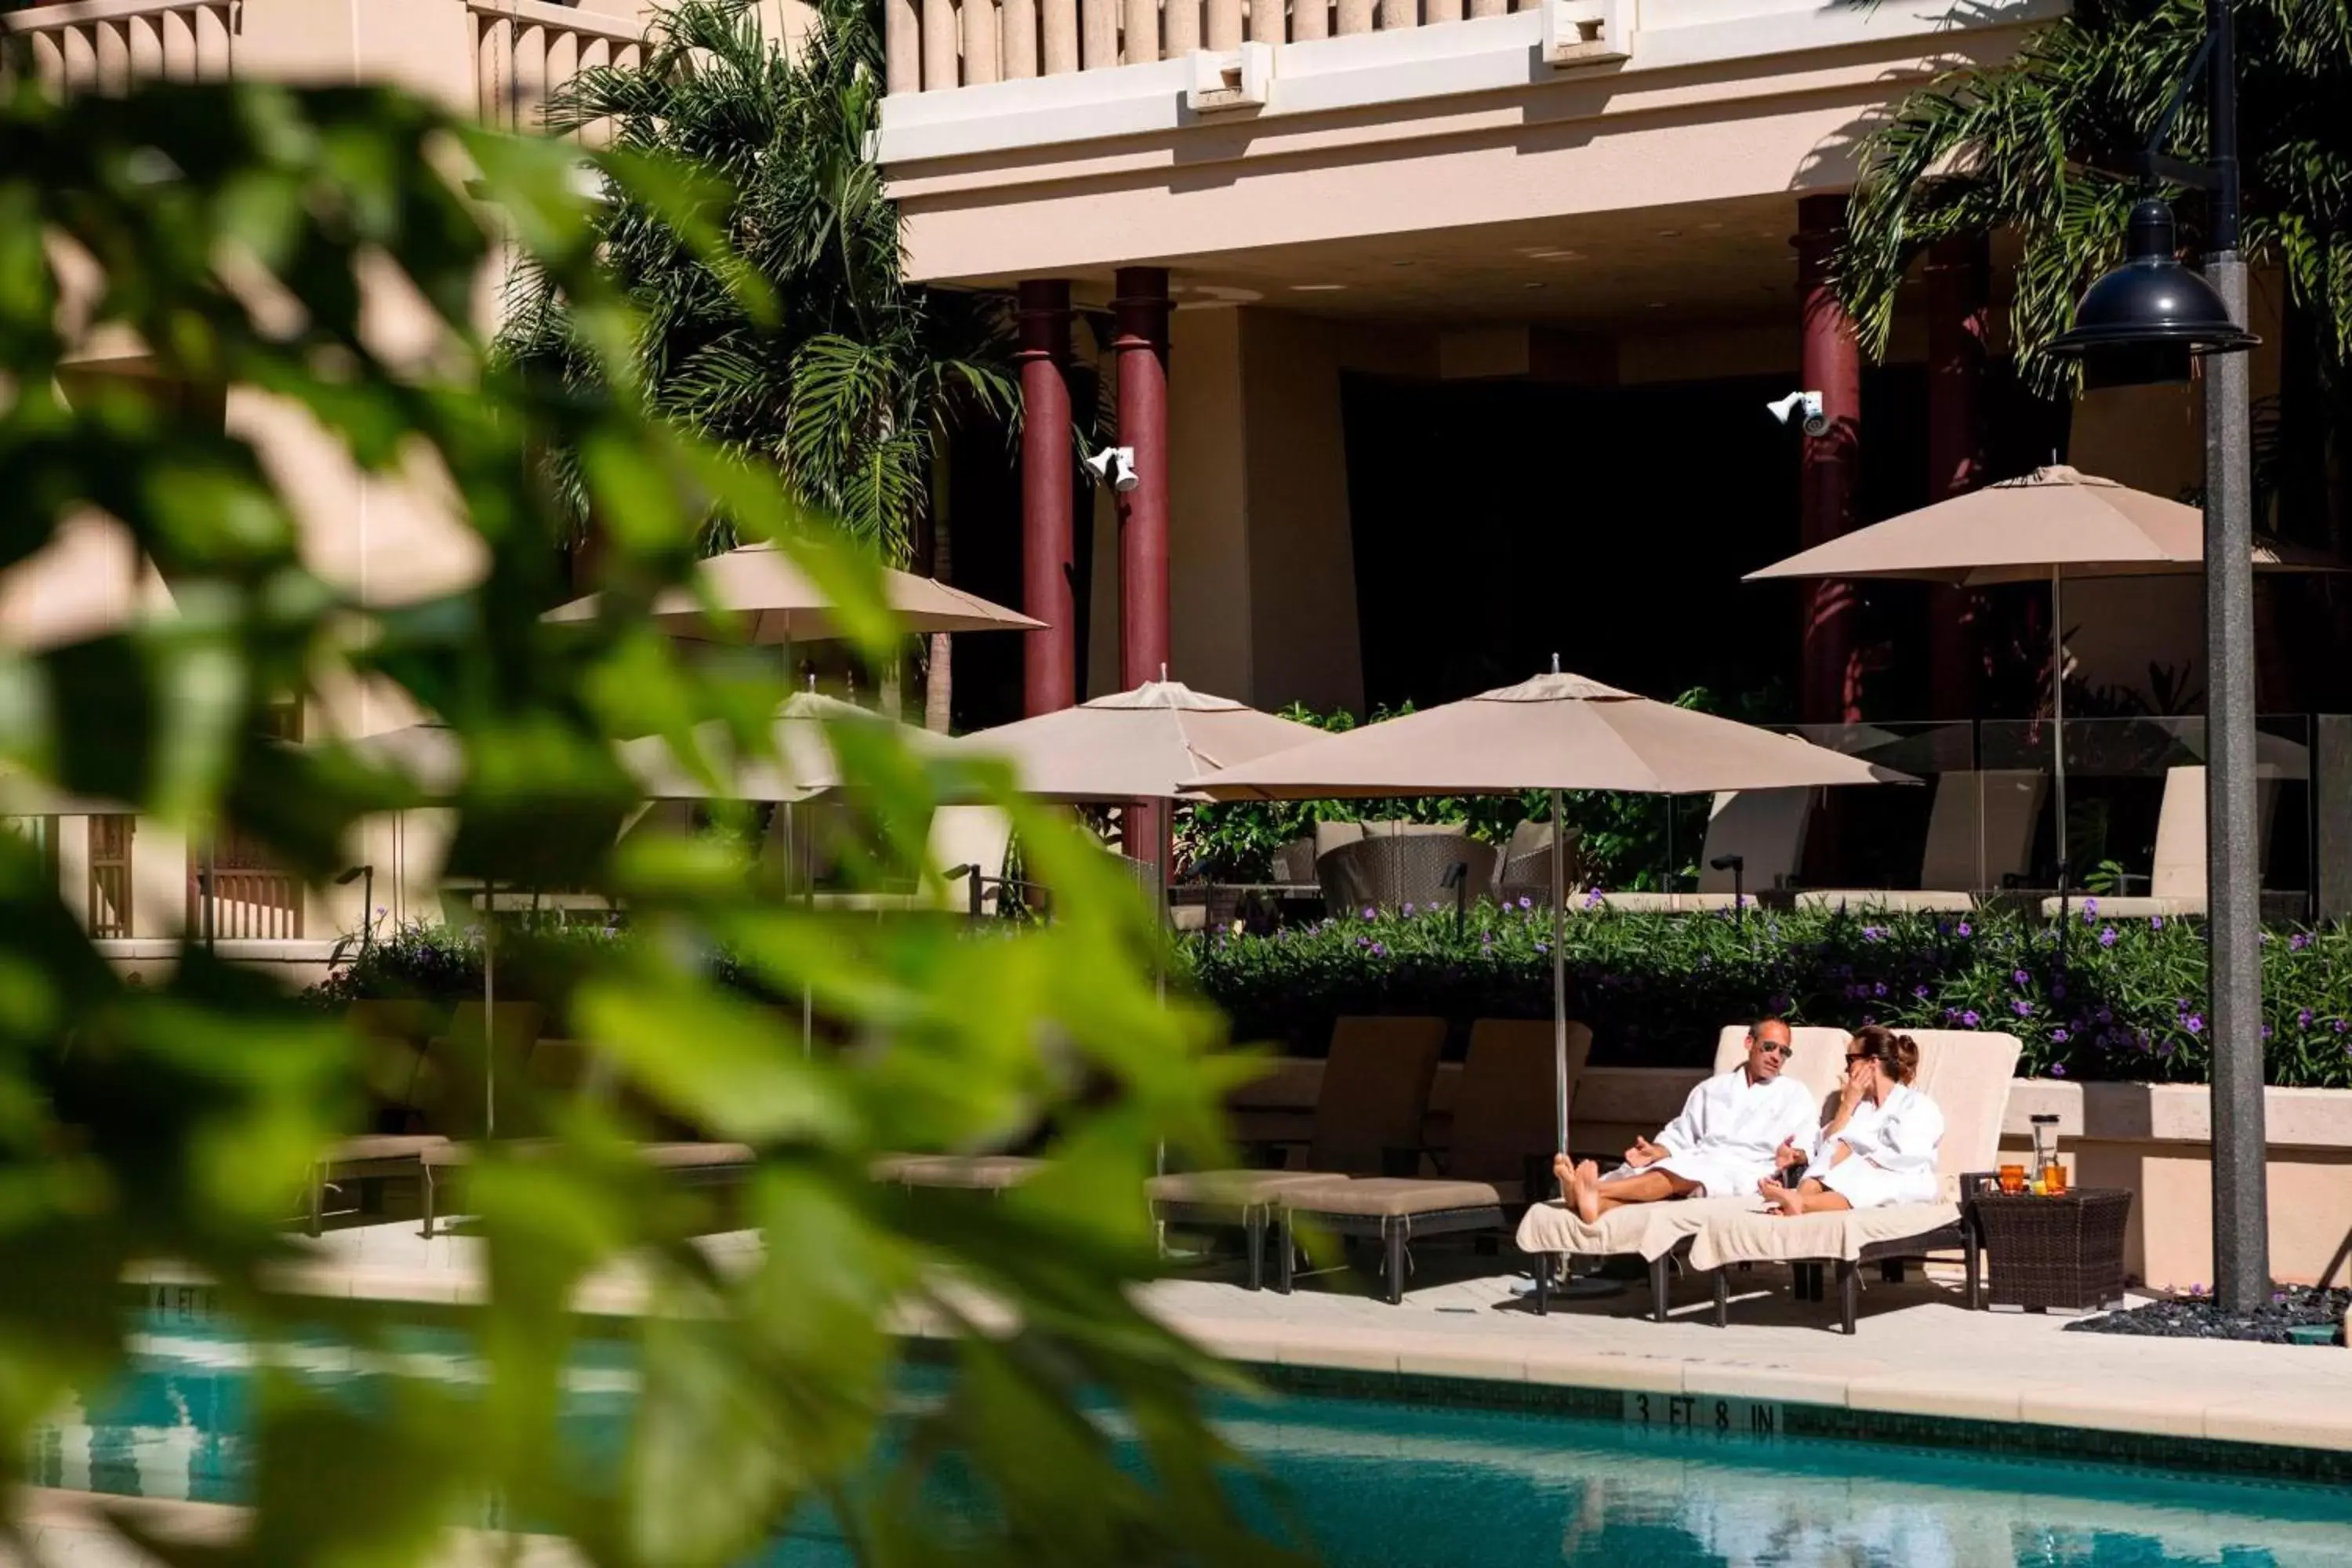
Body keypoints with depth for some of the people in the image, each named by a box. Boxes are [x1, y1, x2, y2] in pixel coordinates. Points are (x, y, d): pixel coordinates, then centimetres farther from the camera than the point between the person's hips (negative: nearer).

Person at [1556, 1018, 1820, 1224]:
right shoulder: (1712, 1088, 29)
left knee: (1684, 1173, -38)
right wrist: (1657, 1151, 0)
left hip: (1741, 1173, -4)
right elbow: (1681, 1135, 23)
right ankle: (1597, 1205, -67)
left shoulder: (1795, 1095, 21)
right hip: (1697, 1163, 4)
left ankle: (1596, 1191, -62)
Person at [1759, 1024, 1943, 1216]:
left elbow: (1906, 1159, -10)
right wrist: (1847, 1104, 5)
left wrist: (1854, 1160, -8)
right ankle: (1799, 1199, -58)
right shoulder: (1857, 1104, 25)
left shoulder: (1919, 1107, 7)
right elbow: (1828, 1148, 8)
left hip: (1901, 1188, -5)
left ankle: (1800, 1203, -63)